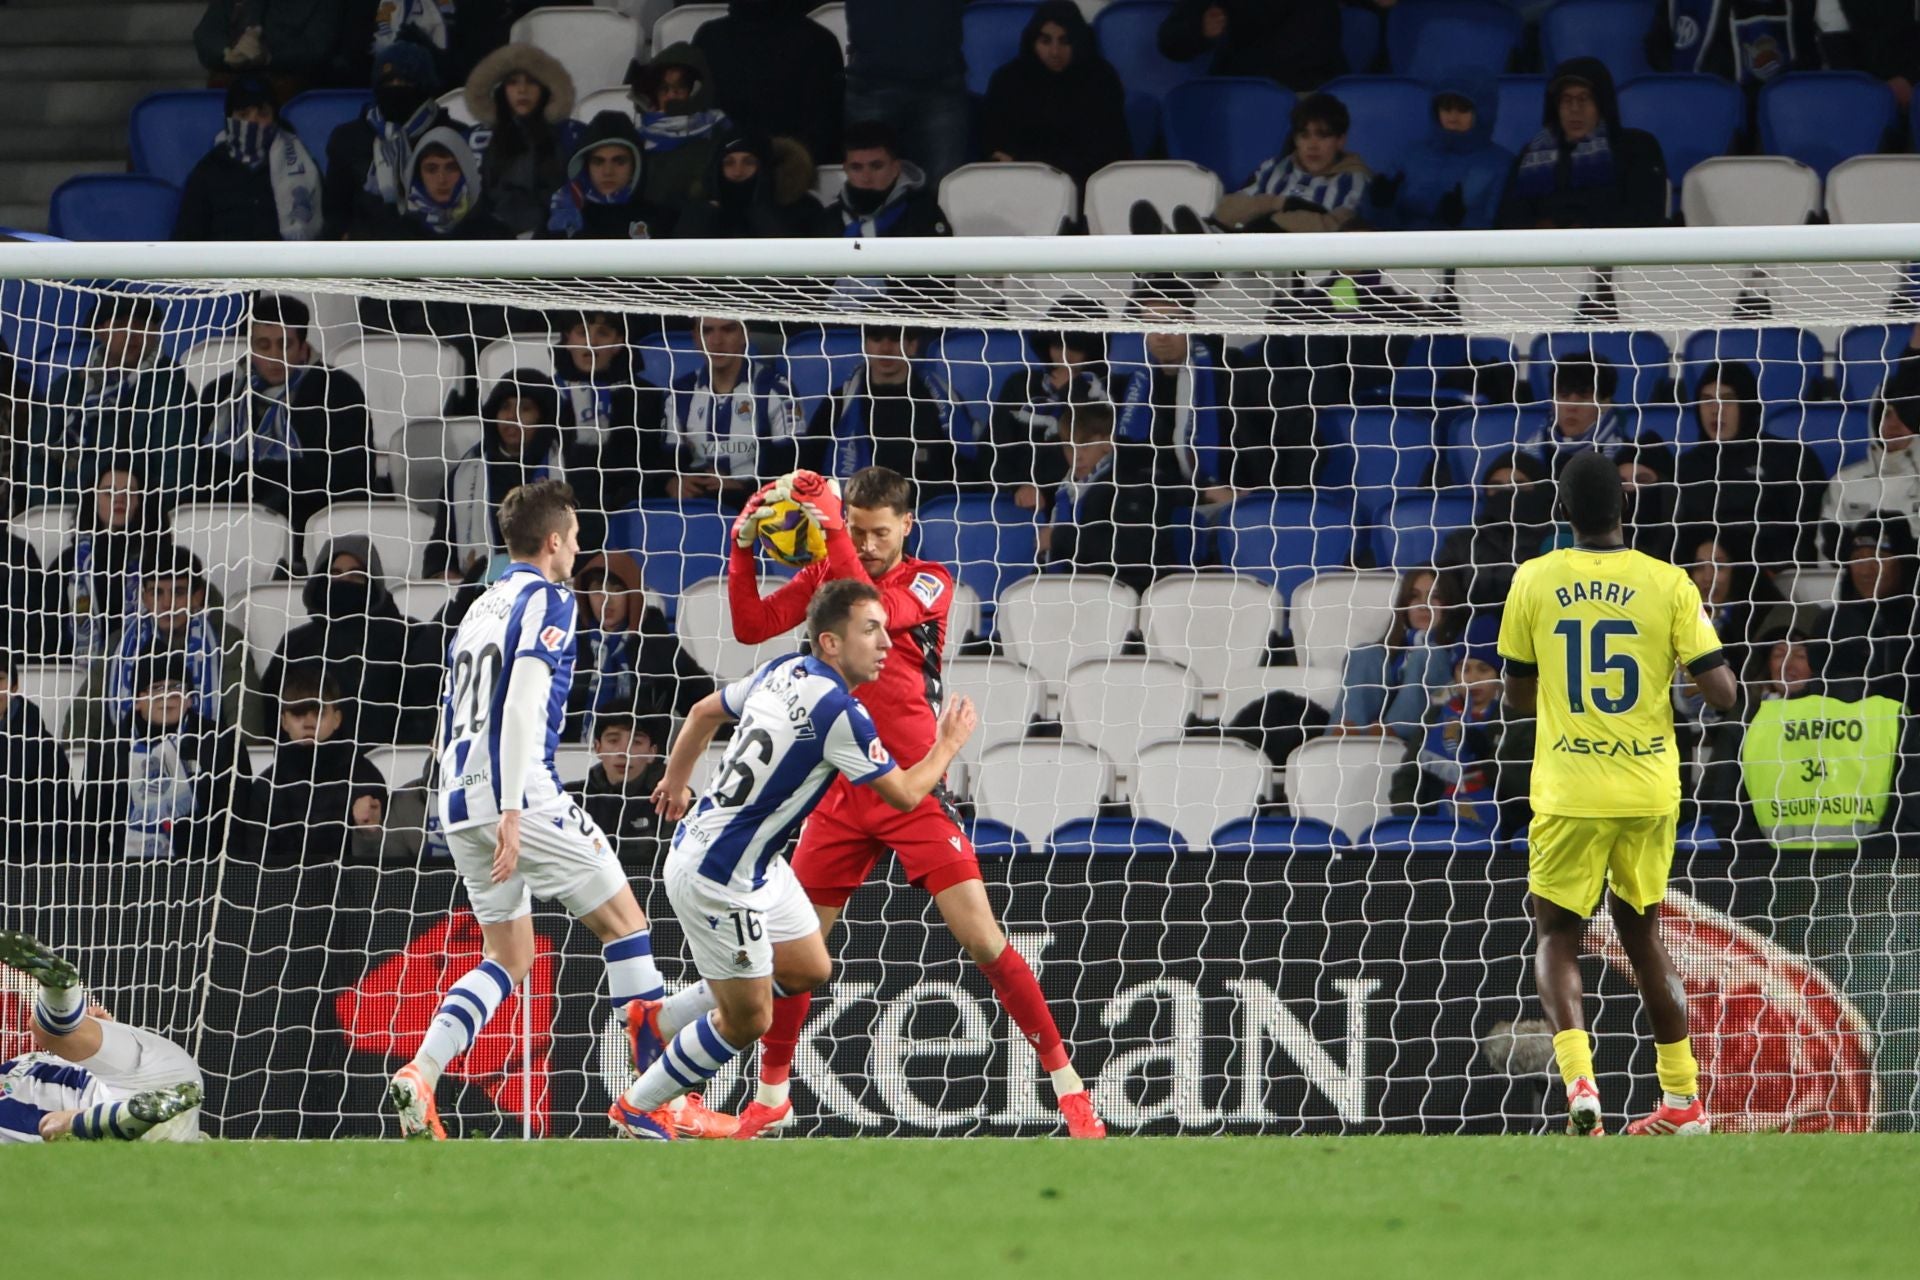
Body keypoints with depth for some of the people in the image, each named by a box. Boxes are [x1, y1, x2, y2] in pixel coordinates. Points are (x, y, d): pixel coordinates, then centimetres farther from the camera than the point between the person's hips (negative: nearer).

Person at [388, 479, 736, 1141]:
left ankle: (419, 1074, -5)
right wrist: (512, 811, -23)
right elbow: (522, 705, -17)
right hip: (519, 792, -8)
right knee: (624, 919, 0)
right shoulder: (546, 601, -5)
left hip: (458, 802, 8)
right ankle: (661, 1097, -3)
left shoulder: (479, 609, 21)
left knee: (509, 957, 14)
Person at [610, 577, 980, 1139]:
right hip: (718, 879, -10)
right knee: (747, 1019, 2)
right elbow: (905, 796, -14)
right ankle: (638, 1109, 18)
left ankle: (663, 1017, 31)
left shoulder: (786, 671, 1)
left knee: (808, 969, 20)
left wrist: (675, 781, 34)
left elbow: (705, 711, 17)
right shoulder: (839, 714, -25)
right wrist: (948, 745, 4)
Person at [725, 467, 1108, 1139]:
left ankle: (1065, 1081, -2)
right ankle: (771, 1095, 21)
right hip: (842, 789, 4)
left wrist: (832, 531, -24)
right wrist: (743, 546, -12)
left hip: (913, 787, -4)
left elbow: (874, 614, -21)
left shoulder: (930, 582, -2)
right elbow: (751, 626, 0)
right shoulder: (825, 575, 9)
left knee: (982, 937, -10)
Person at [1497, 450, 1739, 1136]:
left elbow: (1518, 695, 7)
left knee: (1557, 936, 8)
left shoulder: (1534, 582, -3)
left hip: (1569, 795, -2)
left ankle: (1579, 1077, -18)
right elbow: (1723, 692, -6)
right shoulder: (1667, 584, -4)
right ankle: (1682, 1100, 20)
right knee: (1641, 933, 19)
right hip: (1650, 789, 2)